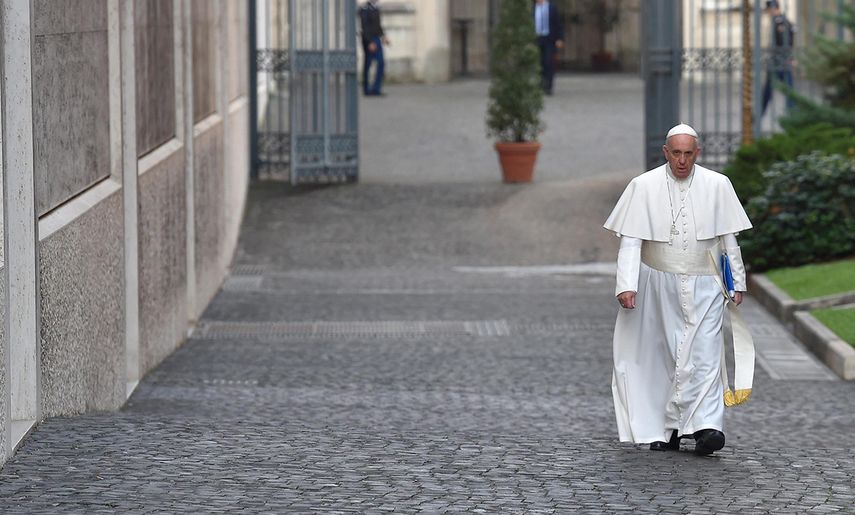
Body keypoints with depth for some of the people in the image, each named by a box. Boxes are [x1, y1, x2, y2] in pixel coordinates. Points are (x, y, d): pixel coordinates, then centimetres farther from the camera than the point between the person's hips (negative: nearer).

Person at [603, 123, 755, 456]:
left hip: (703, 287, 0)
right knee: (664, 357, 6)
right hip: (659, 286, 0)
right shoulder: (644, 186, -4)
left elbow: (729, 239, 7)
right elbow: (630, 241, -6)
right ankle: (665, 431, 14)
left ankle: (706, 427, -21)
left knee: (704, 354, -13)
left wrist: (738, 283, 8)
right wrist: (626, 285, -15)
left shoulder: (717, 186, 0)